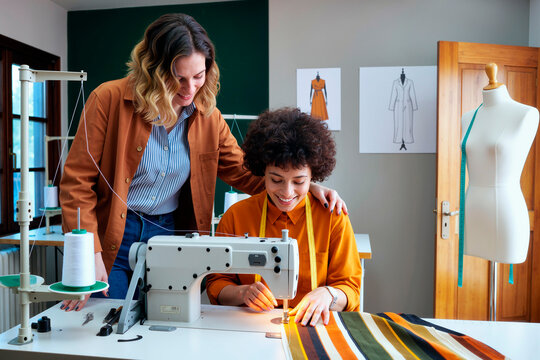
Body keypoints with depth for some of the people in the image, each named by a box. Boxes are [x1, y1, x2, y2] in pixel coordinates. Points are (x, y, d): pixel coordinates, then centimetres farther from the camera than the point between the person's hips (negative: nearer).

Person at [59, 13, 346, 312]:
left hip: (169, 234, 3)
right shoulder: (109, 100, -11)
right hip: (112, 240, -2)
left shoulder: (208, 116, 0)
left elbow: (244, 172, 5)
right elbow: (77, 183, -8)